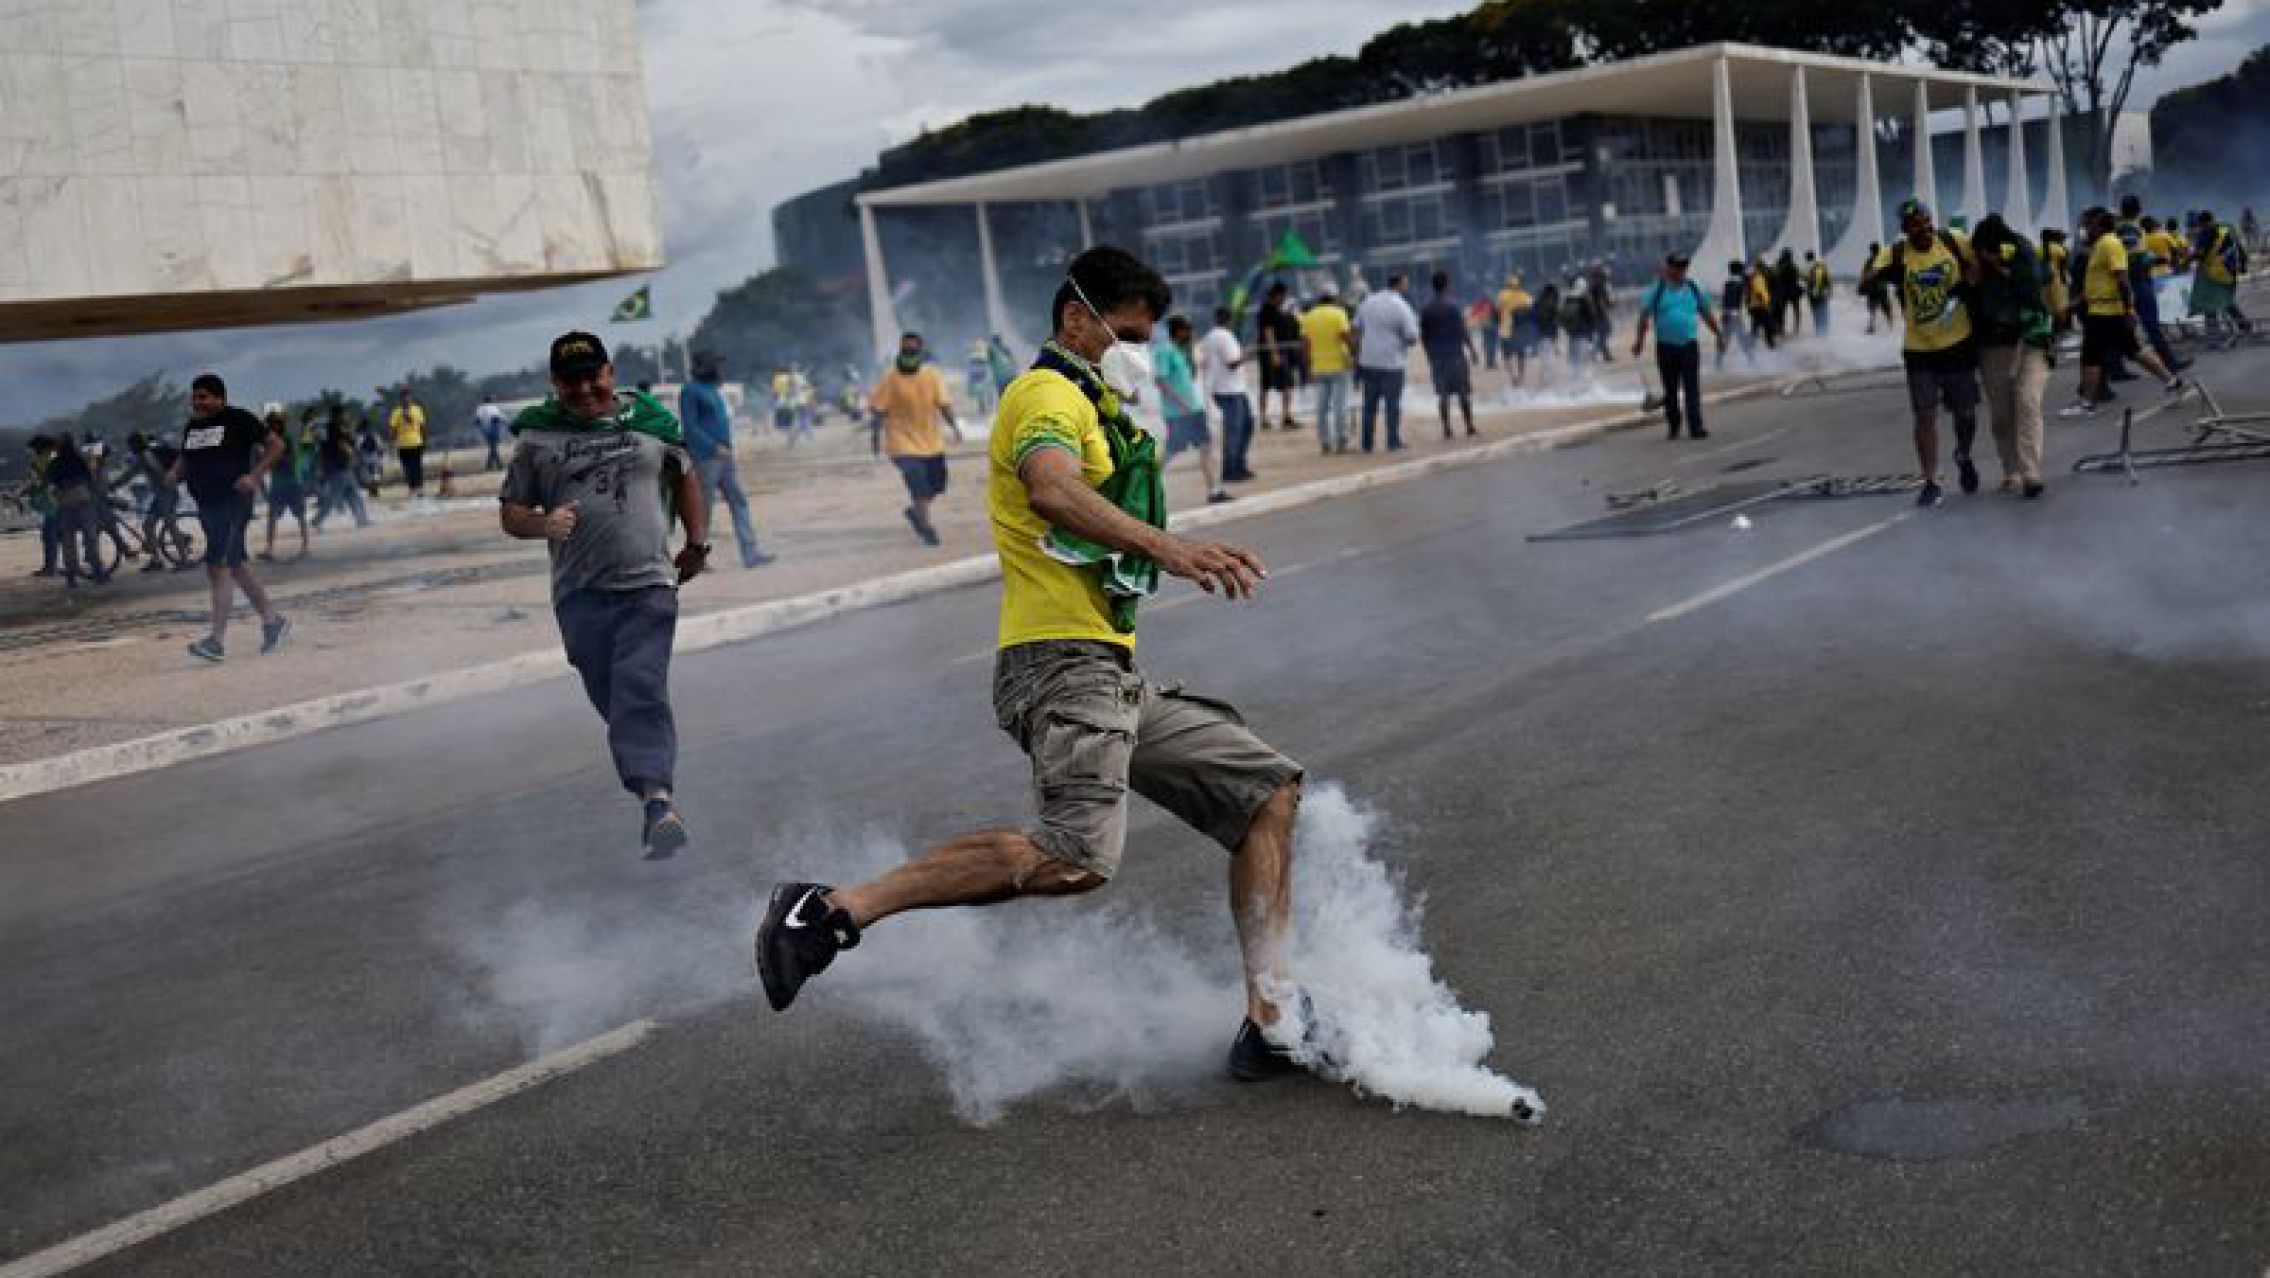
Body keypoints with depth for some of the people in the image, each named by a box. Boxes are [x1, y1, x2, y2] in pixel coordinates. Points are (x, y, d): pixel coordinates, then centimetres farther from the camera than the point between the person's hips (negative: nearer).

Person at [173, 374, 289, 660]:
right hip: (206, 505, 8)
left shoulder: (238, 420, -7)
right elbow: (184, 460, 28)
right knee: (237, 565, 14)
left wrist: (254, 476, -17)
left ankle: (217, 640, -15)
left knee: (218, 567, -14)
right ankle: (272, 619, 27)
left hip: (233, 503, -8)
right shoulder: (192, 427, 14)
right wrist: (173, 475, 6)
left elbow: (276, 446, -7)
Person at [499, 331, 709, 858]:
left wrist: (697, 544, 18)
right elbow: (510, 513, 8)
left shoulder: (651, 418, 8)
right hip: (580, 593, 2)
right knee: (610, 698, 4)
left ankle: (657, 798, -23)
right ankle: (655, 794, 17)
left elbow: (684, 476, 23)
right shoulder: (537, 435, 6)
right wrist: (543, 524, -13)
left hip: (648, 583, -1)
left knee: (641, 691, -15)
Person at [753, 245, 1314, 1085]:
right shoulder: (1049, 394, -5)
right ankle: (834, 910, -23)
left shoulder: (1087, 410, 28)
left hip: (1115, 675, 11)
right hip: (1062, 662, -11)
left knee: (1271, 793, 8)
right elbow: (1053, 489, -27)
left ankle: (1272, 1024, 6)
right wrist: (1167, 547, -39)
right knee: (1079, 855, -30)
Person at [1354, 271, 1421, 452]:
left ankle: (1367, 443, 11)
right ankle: (1393, 442, 7)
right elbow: (1412, 338, -11)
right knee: (1393, 405, 5)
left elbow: (1357, 331, 9)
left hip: (1368, 361, 5)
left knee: (1370, 405, 11)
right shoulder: (1401, 307, -10)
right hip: (1391, 363, -5)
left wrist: (1358, 358, 13)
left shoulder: (1368, 302, 7)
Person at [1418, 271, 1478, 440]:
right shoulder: (1453, 306, -9)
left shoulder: (1425, 309, 4)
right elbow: (1463, 332, -10)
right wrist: (1472, 350, -1)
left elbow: (1423, 335, 7)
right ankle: (1469, 427, 4)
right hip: (1455, 353, -4)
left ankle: (1446, 429, 2)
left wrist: (1429, 353, 18)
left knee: (1442, 394, 5)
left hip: (1436, 355, 4)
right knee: (1463, 392, 3)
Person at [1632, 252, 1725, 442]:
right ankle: (1674, 425, 23)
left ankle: (1695, 428, -9)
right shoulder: (1657, 290, 0)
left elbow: (1706, 314, 17)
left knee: (1692, 388, -7)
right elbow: (1644, 316, -3)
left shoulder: (1693, 289, 8)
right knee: (1671, 390, 7)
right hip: (1666, 347, -1)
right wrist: (1639, 340, -11)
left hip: (1689, 346, 1)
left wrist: (1719, 335, 19)